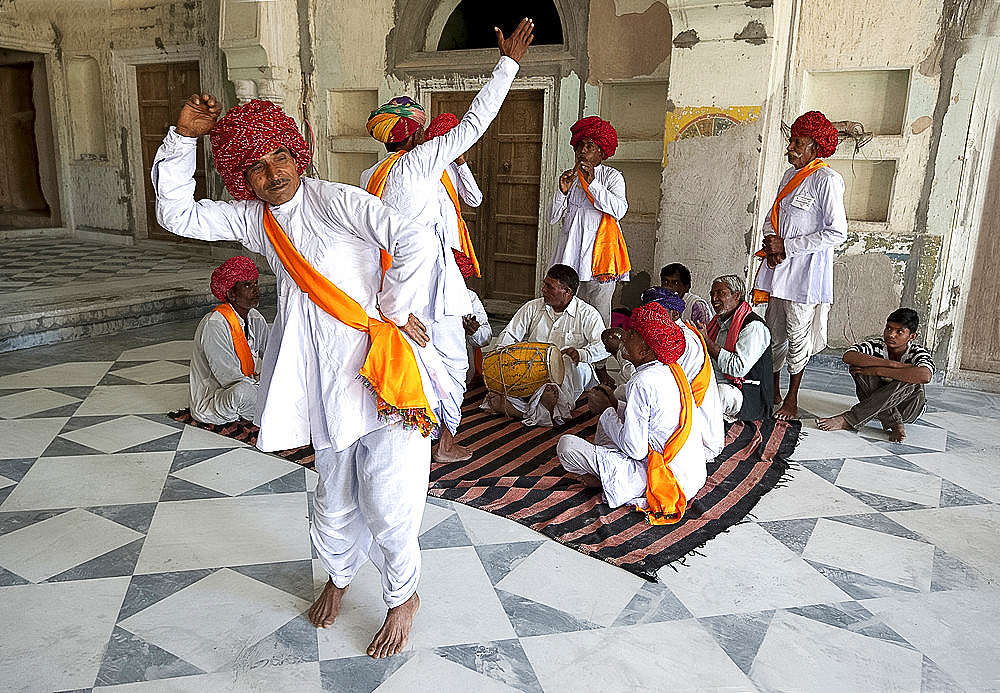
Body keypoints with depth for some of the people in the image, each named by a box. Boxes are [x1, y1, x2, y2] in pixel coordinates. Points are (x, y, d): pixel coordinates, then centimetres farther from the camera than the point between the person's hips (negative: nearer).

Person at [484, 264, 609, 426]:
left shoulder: (587, 314, -3)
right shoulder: (532, 308, 8)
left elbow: (603, 346, -14)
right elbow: (509, 334, 9)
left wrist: (581, 353, -35)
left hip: (565, 374, -3)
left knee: (579, 367, -36)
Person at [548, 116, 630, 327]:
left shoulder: (612, 176, 5)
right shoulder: (568, 177, 18)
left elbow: (619, 210, -13)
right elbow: (553, 218, 13)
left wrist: (592, 183, -16)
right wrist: (562, 191, -3)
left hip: (598, 251, -4)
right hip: (570, 251, 4)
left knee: (598, 316, -6)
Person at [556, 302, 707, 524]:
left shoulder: (643, 382, -23)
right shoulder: (673, 370, 5)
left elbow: (634, 449, -21)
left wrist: (606, 412, -7)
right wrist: (615, 406, 7)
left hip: (666, 479, -10)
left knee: (566, 444, -13)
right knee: (609, 418, 23)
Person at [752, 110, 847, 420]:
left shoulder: (827, 180, -12)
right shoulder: (790, 176, 13)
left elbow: (837, 232, -17)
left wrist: (786, 246, -16)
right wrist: (772, 244, -2)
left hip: (805, 271, -7)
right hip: (778, 267, 7)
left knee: (797, 335, 2)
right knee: (774, 333, 12)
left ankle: (792, 401, 15)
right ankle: (773, 392, 26)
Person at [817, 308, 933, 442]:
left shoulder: (918, 353, -18)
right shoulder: (877, 345, -12)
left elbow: (925, 376, -44)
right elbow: (848, 356, -33)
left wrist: (878, 371, -40)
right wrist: (891, 364, -37)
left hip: (907, 408, -2)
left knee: (911, 382, -35)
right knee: (858, 367, -22)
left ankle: (848, 421, -34)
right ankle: (895, 425, -28)